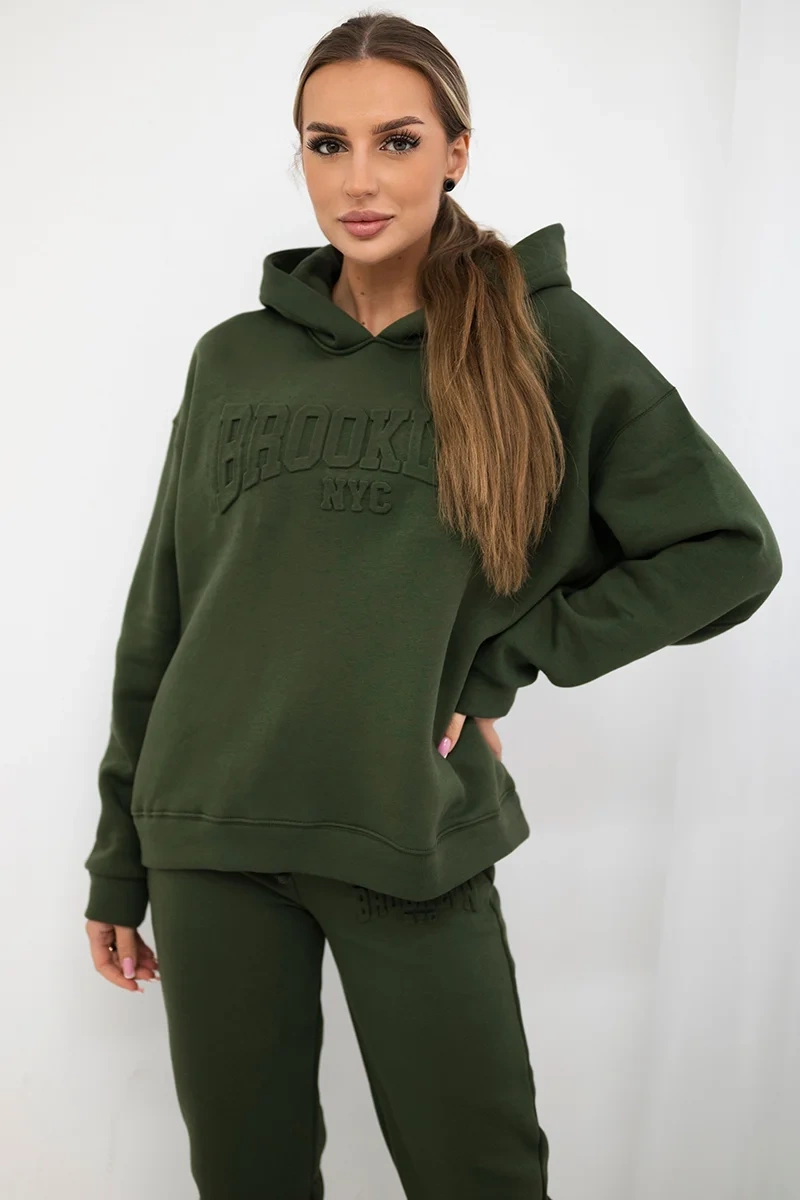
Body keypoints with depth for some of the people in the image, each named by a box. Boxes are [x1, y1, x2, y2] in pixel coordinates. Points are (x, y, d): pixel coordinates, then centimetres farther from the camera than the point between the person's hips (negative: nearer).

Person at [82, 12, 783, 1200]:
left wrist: (506, 658, -8)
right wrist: (118, 862, 11)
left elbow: (727, 550, -2)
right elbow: (160, 617, 9)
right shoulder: (235, 358, 6)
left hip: (417, 840, -2)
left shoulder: (548, 339, -2)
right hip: (213, 835, 3)